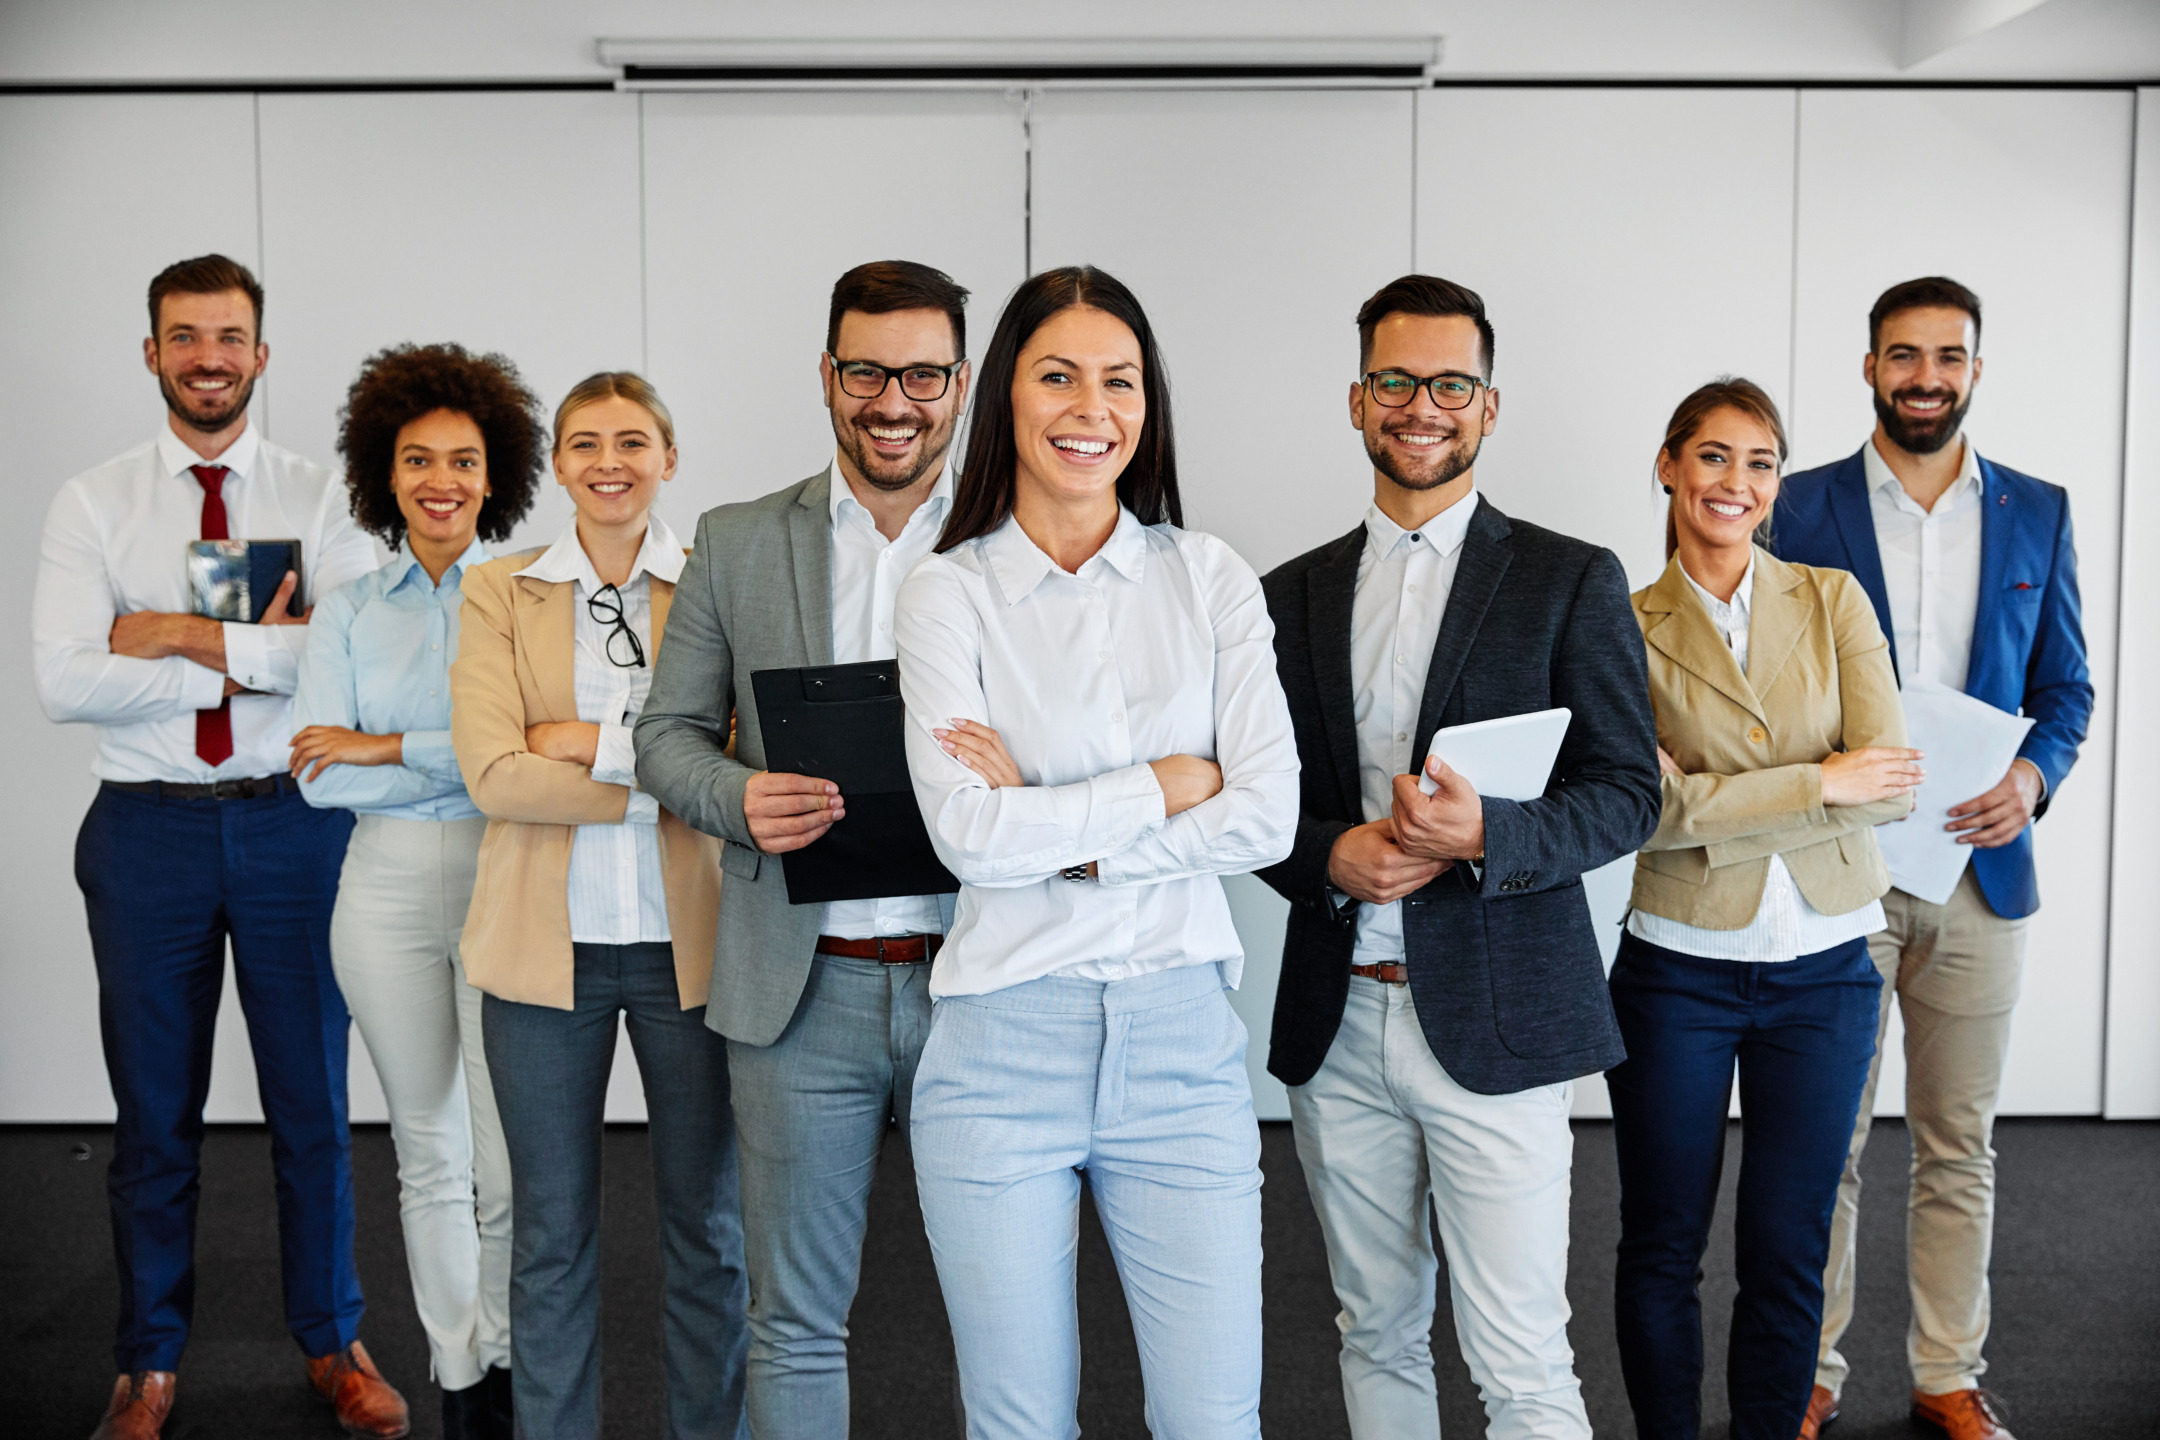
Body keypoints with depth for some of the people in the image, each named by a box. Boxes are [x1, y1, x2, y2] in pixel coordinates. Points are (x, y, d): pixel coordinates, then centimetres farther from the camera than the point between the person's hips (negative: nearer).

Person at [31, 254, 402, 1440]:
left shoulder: (317, 499, 1)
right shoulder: (93, 505, 2)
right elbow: (63, 682, -11)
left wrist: (187, 635, -16)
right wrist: (250, 662, -14)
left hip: (293, 819, 0)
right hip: (148, 826, 1)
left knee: (313, 1101, 11)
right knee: (154, 1115, 13)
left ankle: (332, 1342, 29)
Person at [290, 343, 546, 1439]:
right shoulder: (349, 612, 7)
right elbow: (319, 776, -3)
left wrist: (386, 748, -12)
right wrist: (468, 763, -11)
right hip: (389, 888, 3)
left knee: (513, 1163, -5)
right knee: (428, 1153, 12)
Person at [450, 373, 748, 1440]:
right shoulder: (499, 594, 3)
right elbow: (493, 774, -11)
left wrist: (591, 740, -15)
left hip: (689, 942, 0)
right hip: (548, 944, 0)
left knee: (709, 1228, 10)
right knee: (551, 1233, 11)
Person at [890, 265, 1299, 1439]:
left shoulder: (1212, 580, 4)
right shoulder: (947, 593, -1)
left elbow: (1266, 817, -5)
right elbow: (969, 835, -13)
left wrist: (1055, 832, -11)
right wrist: (1171, 783, -9)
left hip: (1181, 1034, 1)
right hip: (1004, 1040, -1)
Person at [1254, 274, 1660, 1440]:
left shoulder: (1572, 581, 1)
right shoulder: (1294, 595, 10)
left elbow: (1626, 793, -3)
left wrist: (1486, 837, -21)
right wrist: (1329, 857, -11)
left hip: (1493, 1019, -3)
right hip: (1335, 1022, 4)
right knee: (1377, 1334, 16)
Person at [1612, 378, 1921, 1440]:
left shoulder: (1834, 602, 3)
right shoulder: (1626, 630, -2)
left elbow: (1890, 787, -8)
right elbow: (1654, 810, -14)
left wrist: (1721, 808, -15)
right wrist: (1819, 785, -16)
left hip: (1824, 973, 2)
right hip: (1678, 972, -1)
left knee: (1788, 1255, 10)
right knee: (1661, 1250, 10)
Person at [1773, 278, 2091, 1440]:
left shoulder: (2037, 511, 8)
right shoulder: (1802, 506, 0)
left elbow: (2066, 684, 10)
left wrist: (2035, 773, -9)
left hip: (1980, 870, 2)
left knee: (1959, 1146, 12)